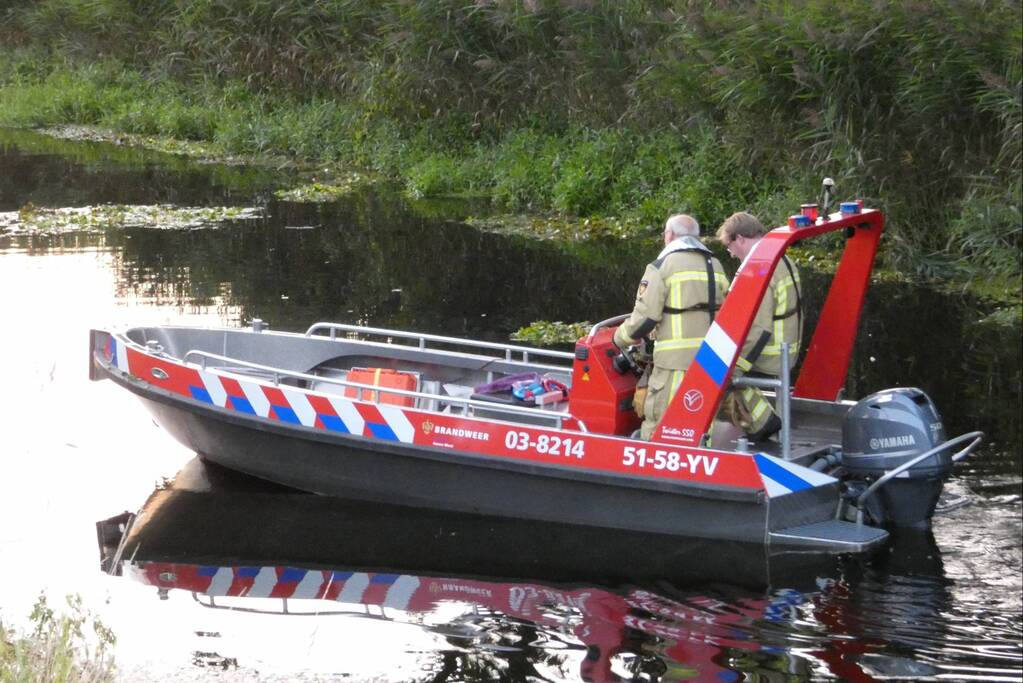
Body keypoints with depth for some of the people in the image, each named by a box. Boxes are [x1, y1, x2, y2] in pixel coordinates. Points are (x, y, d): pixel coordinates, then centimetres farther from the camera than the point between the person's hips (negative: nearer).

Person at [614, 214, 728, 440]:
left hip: (676, 361, -7)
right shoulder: (715, 266, 15)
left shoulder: (663, 265, -5)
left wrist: (619, 339, 8)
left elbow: (645, 317, -9)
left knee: (655, 425, -4)